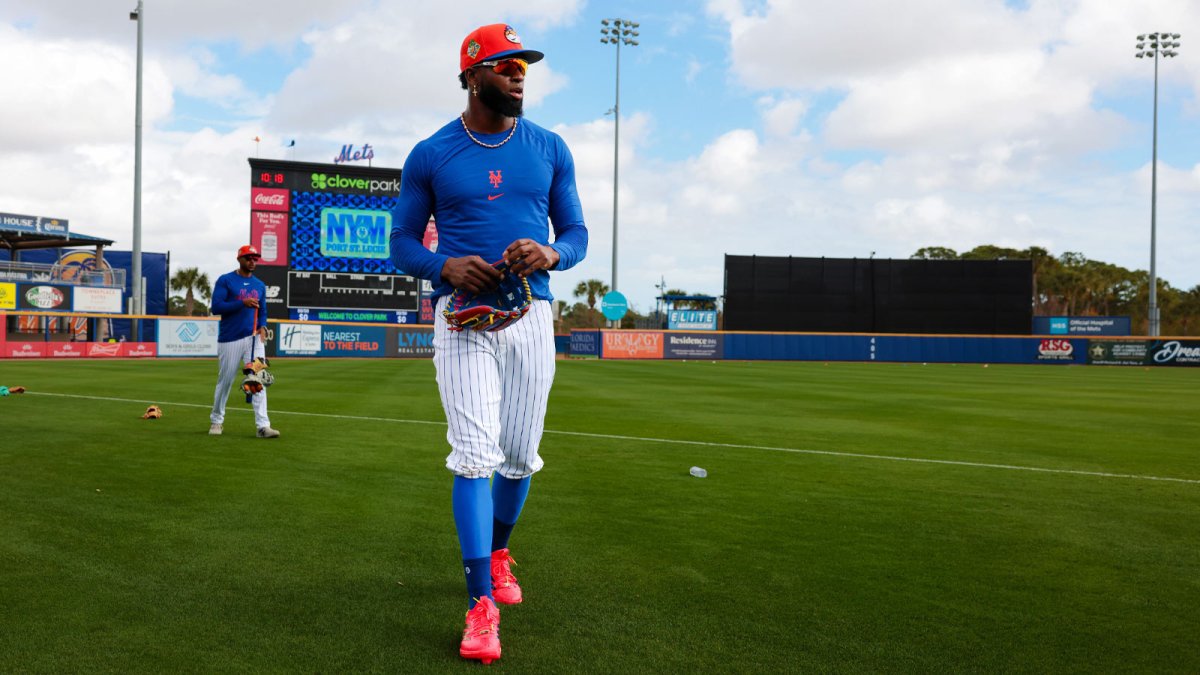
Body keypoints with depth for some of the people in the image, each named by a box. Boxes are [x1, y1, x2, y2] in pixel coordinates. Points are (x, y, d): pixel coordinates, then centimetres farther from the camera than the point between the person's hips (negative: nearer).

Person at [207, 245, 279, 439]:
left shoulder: (260, 285, 15)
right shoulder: (225, 281, 0)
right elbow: (216, 307, -10)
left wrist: (263, 327, 1)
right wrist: (242, 303, -19)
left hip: (254, 338, 3)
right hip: (230, 339, -3)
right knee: (225, 381, 5)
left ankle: (263, 425, -12)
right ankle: (217, 421, 24)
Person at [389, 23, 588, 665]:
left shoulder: (550, 148, 9)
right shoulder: (430, 155, 3)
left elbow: (576, 233, 11)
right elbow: (401, 243, 6)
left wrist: (550, 254, -13)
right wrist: (445, 265, -15)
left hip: (532, 312, 3)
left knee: (520, 455, 8)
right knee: (476, 454, -11)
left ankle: (496, 552, 36)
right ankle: (482, 602, -6)